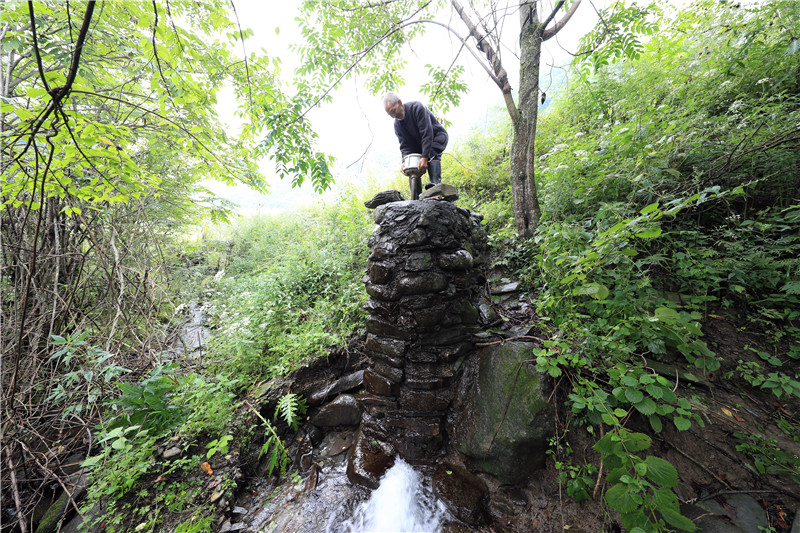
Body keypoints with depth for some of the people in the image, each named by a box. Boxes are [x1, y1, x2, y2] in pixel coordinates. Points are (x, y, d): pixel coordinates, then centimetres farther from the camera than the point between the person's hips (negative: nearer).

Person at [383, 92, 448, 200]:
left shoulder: (417, 108, -25)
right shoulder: (397, 124, -6)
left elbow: (427, 133, -32)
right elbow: (405, 145, -12)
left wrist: (424, 157, -41)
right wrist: (404, 161, -33)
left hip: (437, 136, -6)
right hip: (419, 144, 6)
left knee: (432, 153, -37)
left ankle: (435, 184, -48)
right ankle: (416, 200, -9)